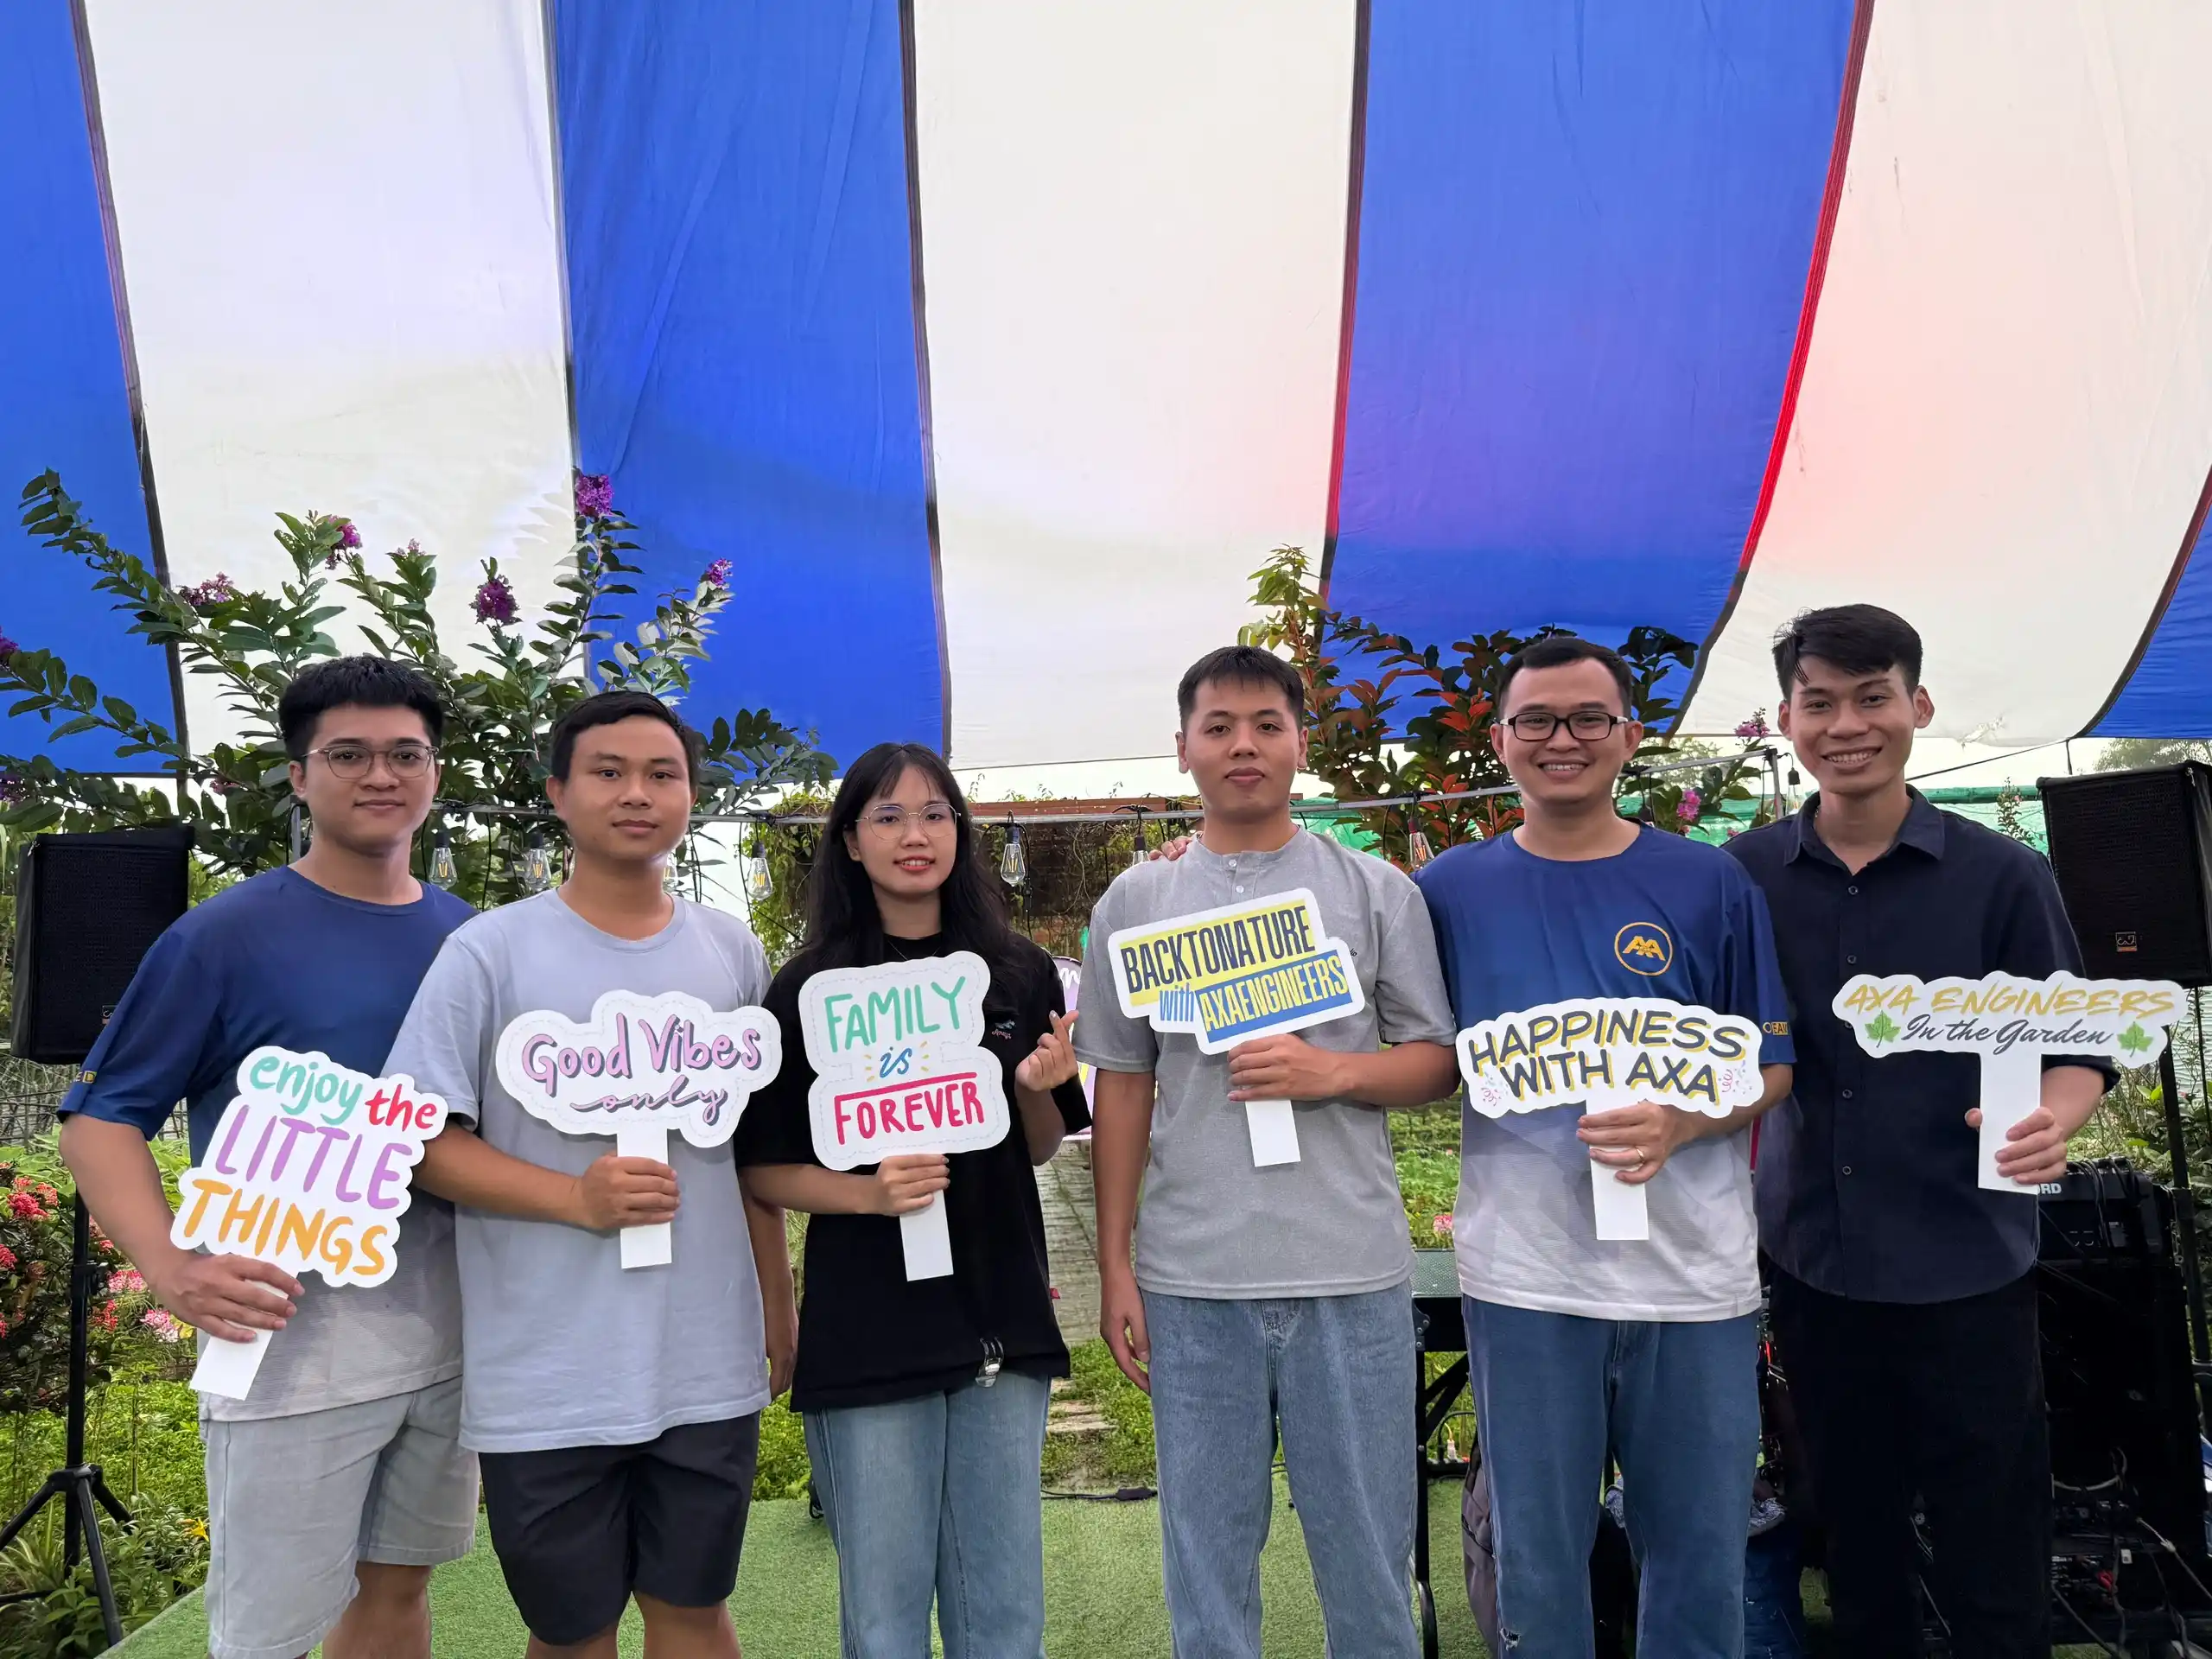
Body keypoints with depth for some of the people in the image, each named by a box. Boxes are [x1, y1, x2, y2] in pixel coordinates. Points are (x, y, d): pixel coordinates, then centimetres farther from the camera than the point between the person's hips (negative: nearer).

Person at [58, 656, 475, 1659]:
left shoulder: (467, 937, 7)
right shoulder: (227, 934, -7)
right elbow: (101, 1116, -8)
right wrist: (171, 1270, -23)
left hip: (447, 1327, 5)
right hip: (293, 1331, -4)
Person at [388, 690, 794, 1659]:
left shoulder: (733, 952, 6)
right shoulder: (491, 951, -6)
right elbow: (425, 1141, -8)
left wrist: (777, 1303, 14)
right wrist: (577, 1197, -21)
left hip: (711, 1367, 3)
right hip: (549, 1382, -2)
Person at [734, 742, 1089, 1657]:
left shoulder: (1019, 973, 2)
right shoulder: (809, 988, -4)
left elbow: (1037, 1150, 10)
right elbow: (764, 1169, -2)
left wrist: (1038, 1089, -10)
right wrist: (866, 1192, -19)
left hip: (1001, 1319, 2)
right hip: (866, 1331, -2)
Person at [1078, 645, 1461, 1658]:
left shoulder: (1377, 890, 3)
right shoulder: (1134, 902, 5)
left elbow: (1436, 1063, 5)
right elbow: (1120, 1088, 7)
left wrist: (1332, 1071, -15)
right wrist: (1114, 1267, 4)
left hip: (1352, 1270, 0)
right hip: (1191, 1278, 1)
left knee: (1369, 1548, 11)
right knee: (1206, 1554, 12)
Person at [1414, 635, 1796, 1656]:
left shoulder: (1709, 884, 1)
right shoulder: (1452, 889, 3)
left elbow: (1772, 1068, 2)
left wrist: (1678, 1123, -15)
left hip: (1694, 1269, 1)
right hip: (1524, 1273, 0)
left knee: (1700, 1553, 14)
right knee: (1537, 1561, 12)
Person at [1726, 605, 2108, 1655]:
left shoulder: (2001, 875, -5)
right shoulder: (1745, 876, 0)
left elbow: (2076, 1045, -2)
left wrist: (2056, 1118, -22)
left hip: (1968, 1265, -2)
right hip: (1813, 1261, 2)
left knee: (1992, 1563, 8)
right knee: (1855, 1540, 17)